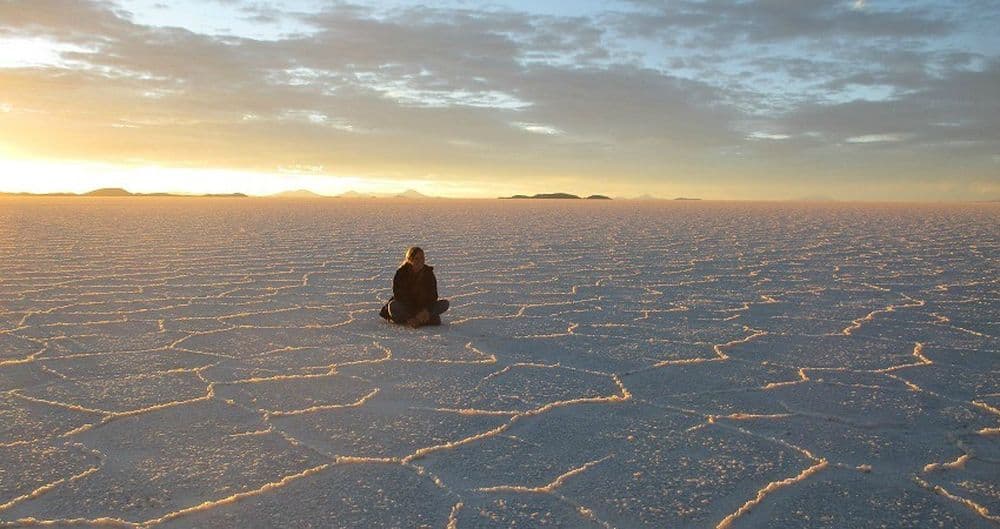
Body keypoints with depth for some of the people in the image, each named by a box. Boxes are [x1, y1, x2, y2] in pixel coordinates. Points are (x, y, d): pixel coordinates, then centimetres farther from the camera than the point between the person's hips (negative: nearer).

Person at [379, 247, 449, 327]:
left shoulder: (428, 273, -4)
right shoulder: (401, 273, -11)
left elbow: (433, 296, -6)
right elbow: (398, 296, -16)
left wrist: (426, 310, -26)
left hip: (424, 306, 2)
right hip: (405, 307, -2)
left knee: (445, 303, -20)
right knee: (393, 306, -35)